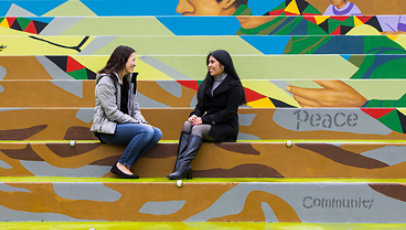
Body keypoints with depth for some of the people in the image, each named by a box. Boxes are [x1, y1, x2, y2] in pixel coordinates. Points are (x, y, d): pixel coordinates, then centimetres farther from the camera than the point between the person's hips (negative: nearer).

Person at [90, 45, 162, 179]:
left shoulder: (129, 80, 16)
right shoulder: (106, 81, -10)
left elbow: (135, 108, 16)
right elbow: (112, 113, -17)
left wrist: (142, 122, -5)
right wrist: (138, 123, -17)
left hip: (124, 125, 8)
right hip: (108, 129, -8)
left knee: (157, 133, -14)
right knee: (146, 131, -28)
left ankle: (126, 164, -20)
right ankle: (122, 165, -20)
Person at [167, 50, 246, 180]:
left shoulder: (234, 86, -5)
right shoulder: (208, 83, 17)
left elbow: (229, 113, -13)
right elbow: (201, 106, 17)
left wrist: (204, 119, -18)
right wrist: (195, 115, -8)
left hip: (226, 127, -6)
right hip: (209, 124, 6)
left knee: (198, 128, -32)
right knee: (187, 124, -25)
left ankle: (184, 166, -45)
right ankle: (180, 164, -39)